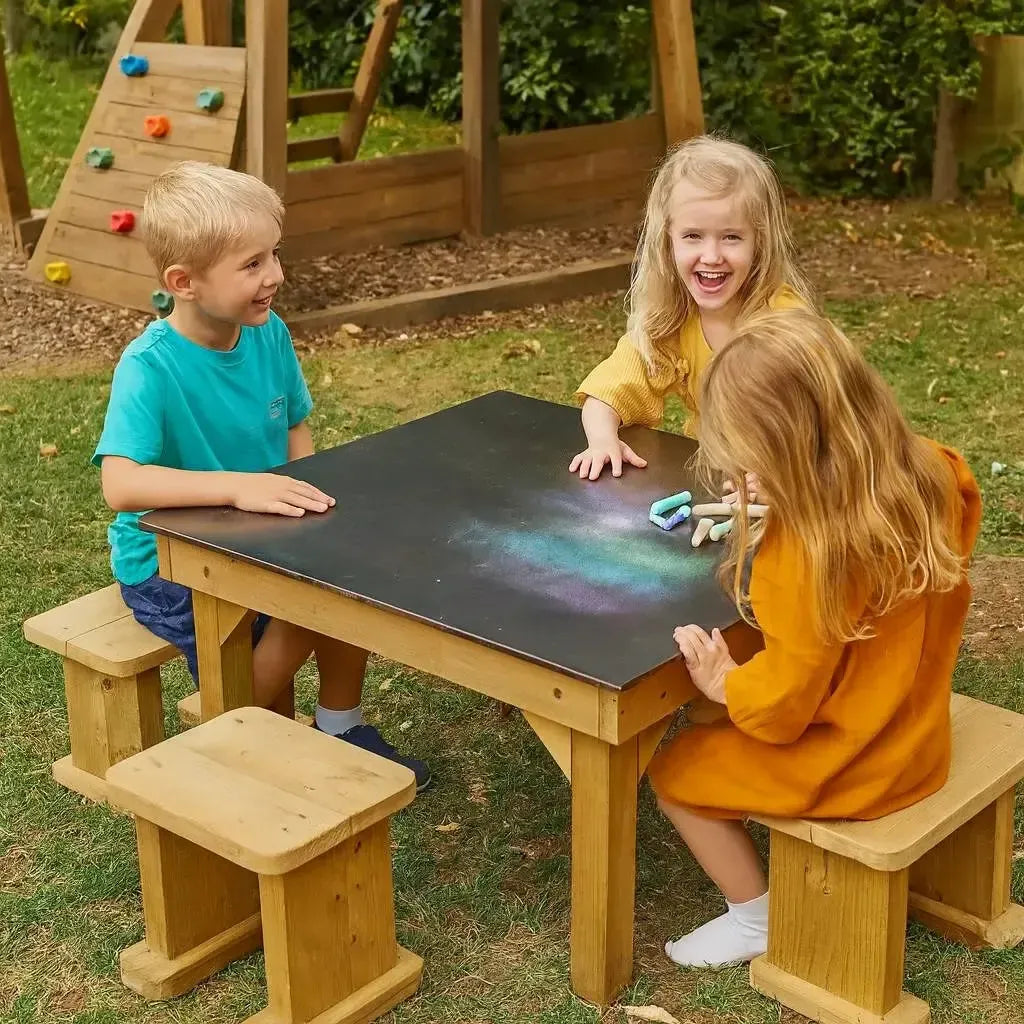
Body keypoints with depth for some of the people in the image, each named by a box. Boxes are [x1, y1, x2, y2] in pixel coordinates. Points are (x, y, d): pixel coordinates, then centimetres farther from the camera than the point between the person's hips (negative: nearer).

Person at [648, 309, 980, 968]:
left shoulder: (803, 549, -34)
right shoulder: (926, 474, -14)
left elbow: (782, 702, -25)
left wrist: (723, 684, -4)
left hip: (845, 765, -8)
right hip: (919, 736, 8)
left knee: (675, 771, 11)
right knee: (715, 739, 28)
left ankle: (757, 920, 23)